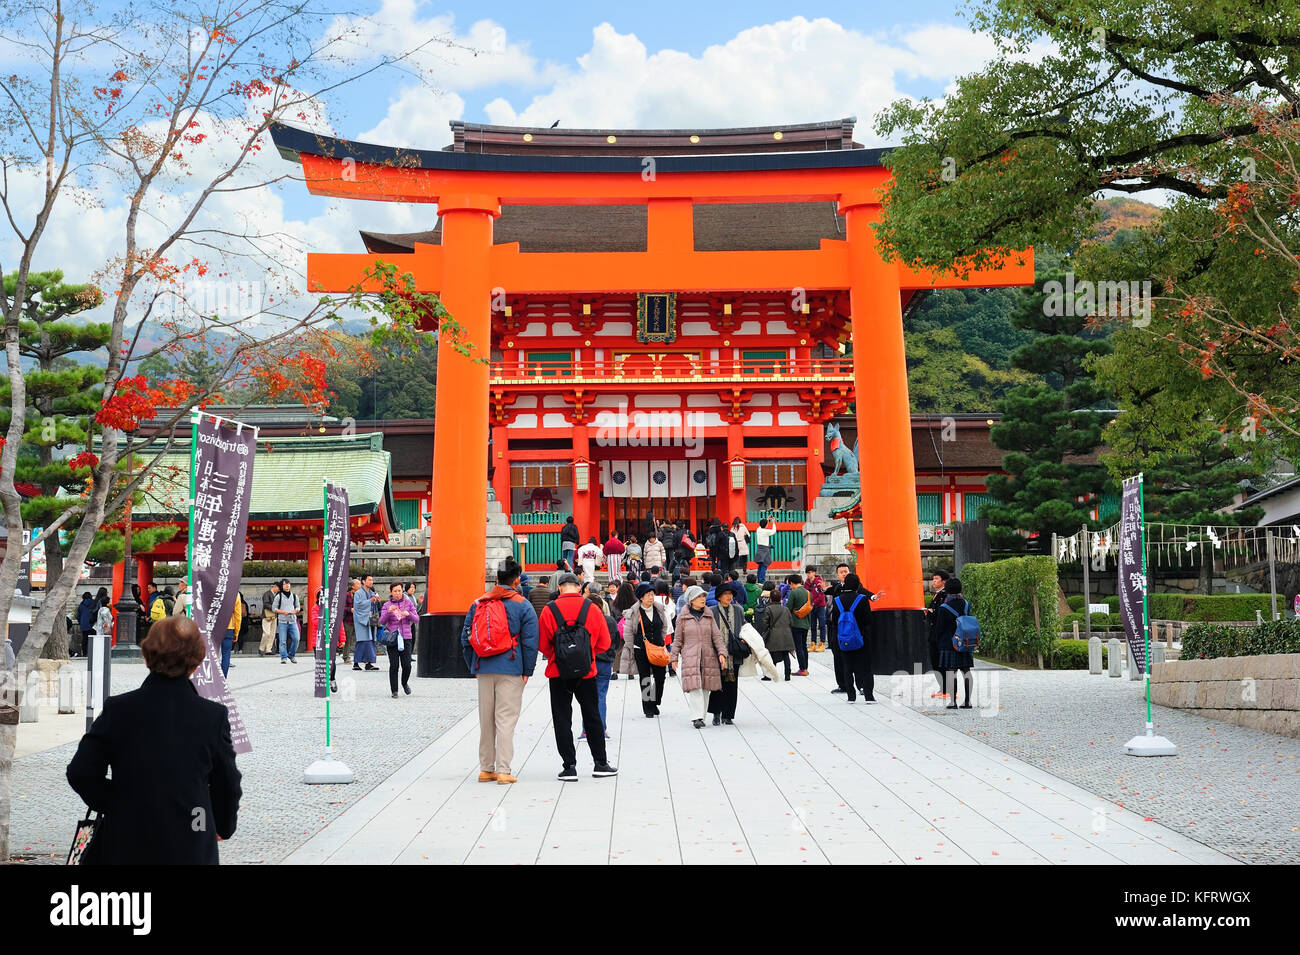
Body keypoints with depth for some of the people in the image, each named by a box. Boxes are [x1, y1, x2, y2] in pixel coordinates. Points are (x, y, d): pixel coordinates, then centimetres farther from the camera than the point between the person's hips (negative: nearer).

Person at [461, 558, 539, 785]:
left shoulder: (478, 604, 10)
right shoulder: (523, 605, -3)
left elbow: (465, 638, 11)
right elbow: (530, 641, -6)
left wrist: (473, 667, 17)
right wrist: (527, 671, 1)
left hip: (484, 670, 4)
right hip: (511, 671, -4)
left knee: (486, 720, 11)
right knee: (506, 719, -3)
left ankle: (486, 768, 17)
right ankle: (503, 770, -5)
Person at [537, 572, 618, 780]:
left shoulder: (550, 610, -7)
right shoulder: (592, 609, -2)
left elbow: (542, 644, -5)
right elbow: (604, 643, 1)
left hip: (558, 674, -2)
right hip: (586, 673, 2)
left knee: (562, 719, 6)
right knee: (592, 717, 14)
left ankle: (569, 766, 3)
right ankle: (600, 763, 19)